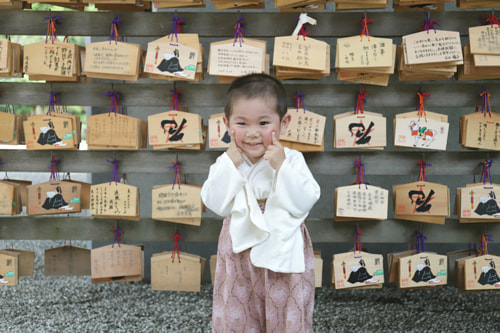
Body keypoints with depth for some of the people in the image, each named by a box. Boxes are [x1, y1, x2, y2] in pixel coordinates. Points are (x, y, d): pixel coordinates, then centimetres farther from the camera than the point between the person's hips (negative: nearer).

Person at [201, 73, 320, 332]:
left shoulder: (292, 160, -7)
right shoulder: (225, 163, -1)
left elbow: (304, 203, -18)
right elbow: (216, 205, -12)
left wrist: (281, 166, -24)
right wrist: (231, 164, -17)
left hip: (283, 253, -2)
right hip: (240, 251, 2)